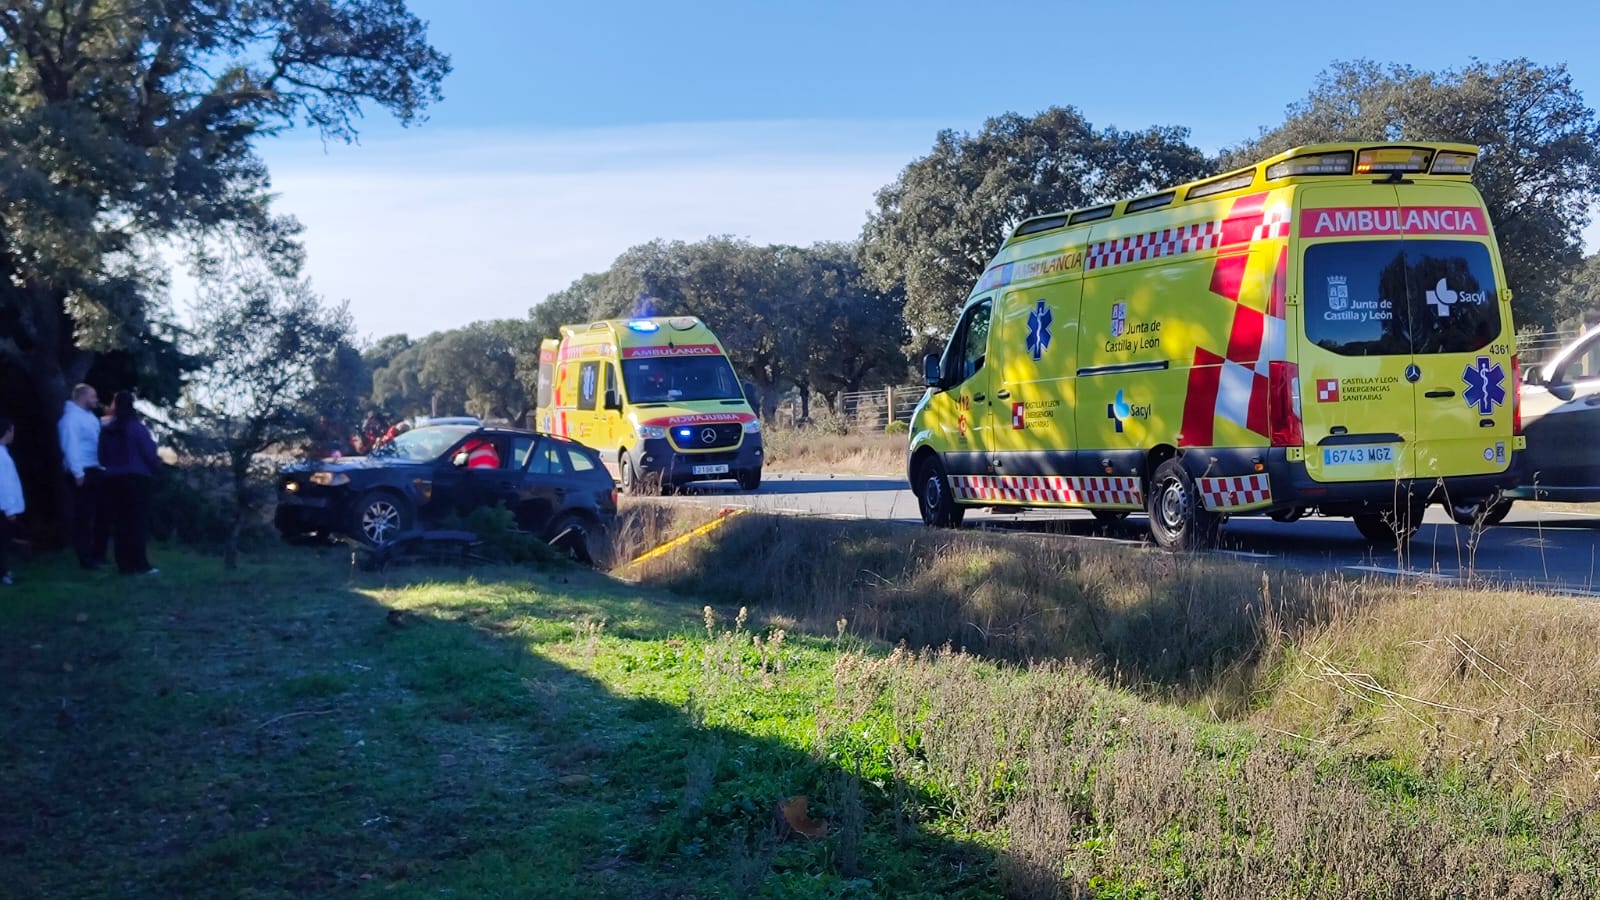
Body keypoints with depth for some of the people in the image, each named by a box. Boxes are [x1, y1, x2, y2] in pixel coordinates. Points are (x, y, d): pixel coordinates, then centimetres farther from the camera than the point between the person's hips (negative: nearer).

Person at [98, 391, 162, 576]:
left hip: (114, 479, 5)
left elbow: (103, 457, 11)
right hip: (136, 477, -5)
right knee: (138, 521, -3)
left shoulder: (107, 430, 7)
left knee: (120, 522, 7)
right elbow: (149, 453, -7)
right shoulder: (137, 427, -8)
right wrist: (157, 467, 11)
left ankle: (124, 564, 6)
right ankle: (139, 564, -6)